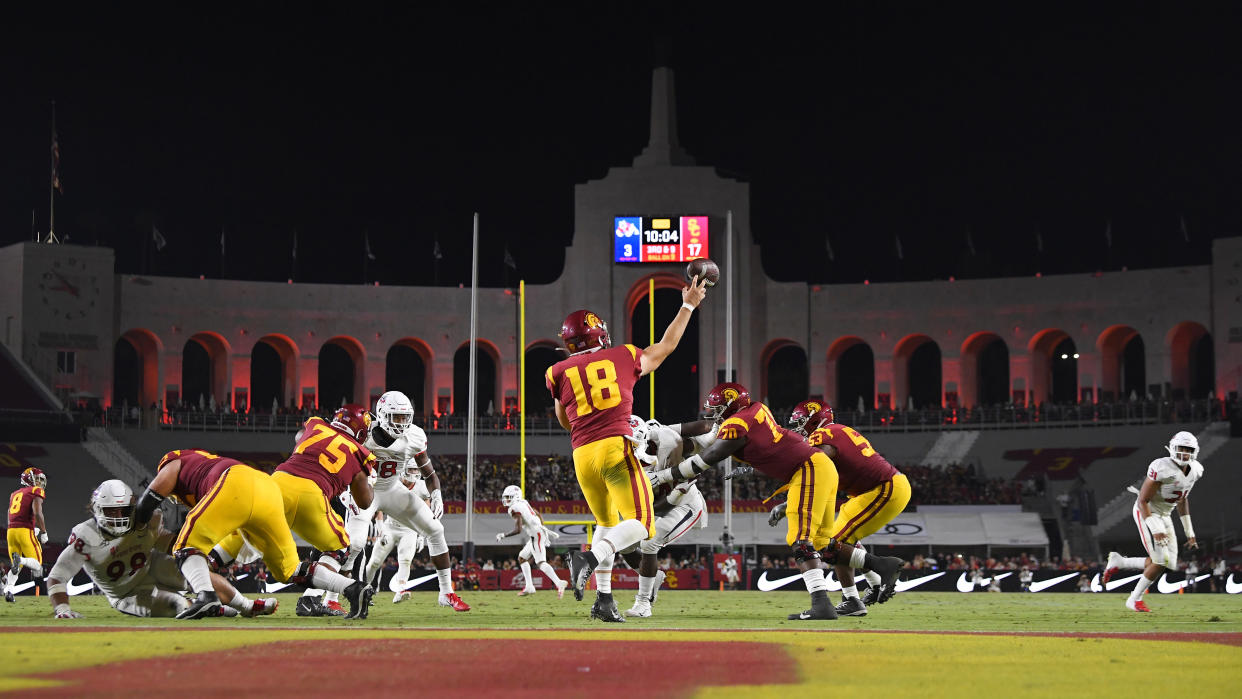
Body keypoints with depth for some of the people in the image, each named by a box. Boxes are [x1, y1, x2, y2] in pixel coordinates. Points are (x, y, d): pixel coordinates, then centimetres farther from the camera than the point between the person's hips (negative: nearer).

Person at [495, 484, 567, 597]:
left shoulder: (515, 509, -12)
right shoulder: (523, 503, 16)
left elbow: (518, 530, -17)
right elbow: (539, 515, 24)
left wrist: (503, 535, -4)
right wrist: (544, 529, 33)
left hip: (536, 535, -10)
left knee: (541, 562, -18)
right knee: (522, 558, 20)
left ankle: (559, 583, -32)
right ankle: (529, 587, 20)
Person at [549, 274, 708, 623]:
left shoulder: (561, 373, 9)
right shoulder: (624, 358, 8)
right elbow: (666, 346, 25)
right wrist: (688, 306, 35)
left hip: (582, 454, 4)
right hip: (616, 448, -3)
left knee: (607, 523, 21)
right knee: (640, 525, -5)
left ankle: (604, 598, 13)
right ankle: (592, 557, -31)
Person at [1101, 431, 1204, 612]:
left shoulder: (1194, 471, -2)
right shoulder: (1162, 469, -27)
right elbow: (1143, 501, -23)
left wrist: (1189, 532, 15)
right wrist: (1155, 529, -31)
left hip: (1164, 516, 8)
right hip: (1146, 514, -8)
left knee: (1168, 563, 1)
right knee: (1161, 561, -15)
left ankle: (1118, 562, 18)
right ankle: (1134, 600, 4)